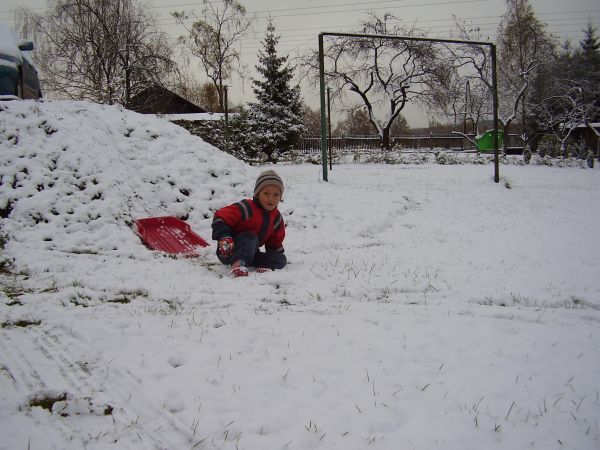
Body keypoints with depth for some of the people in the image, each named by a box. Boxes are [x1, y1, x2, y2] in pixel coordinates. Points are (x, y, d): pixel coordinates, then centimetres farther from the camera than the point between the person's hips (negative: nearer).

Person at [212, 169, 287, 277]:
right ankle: (237, 264, -53)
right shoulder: (246, 208, -18)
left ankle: (264, 266, -32)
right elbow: (220, 218, -24)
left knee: (281, 259, -7)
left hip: (250, 253, 7)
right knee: (250, 237, -36)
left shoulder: (277, 218, 5)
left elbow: (275, 242, 17)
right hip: (228, 252, -7)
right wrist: (224, 237, -36)